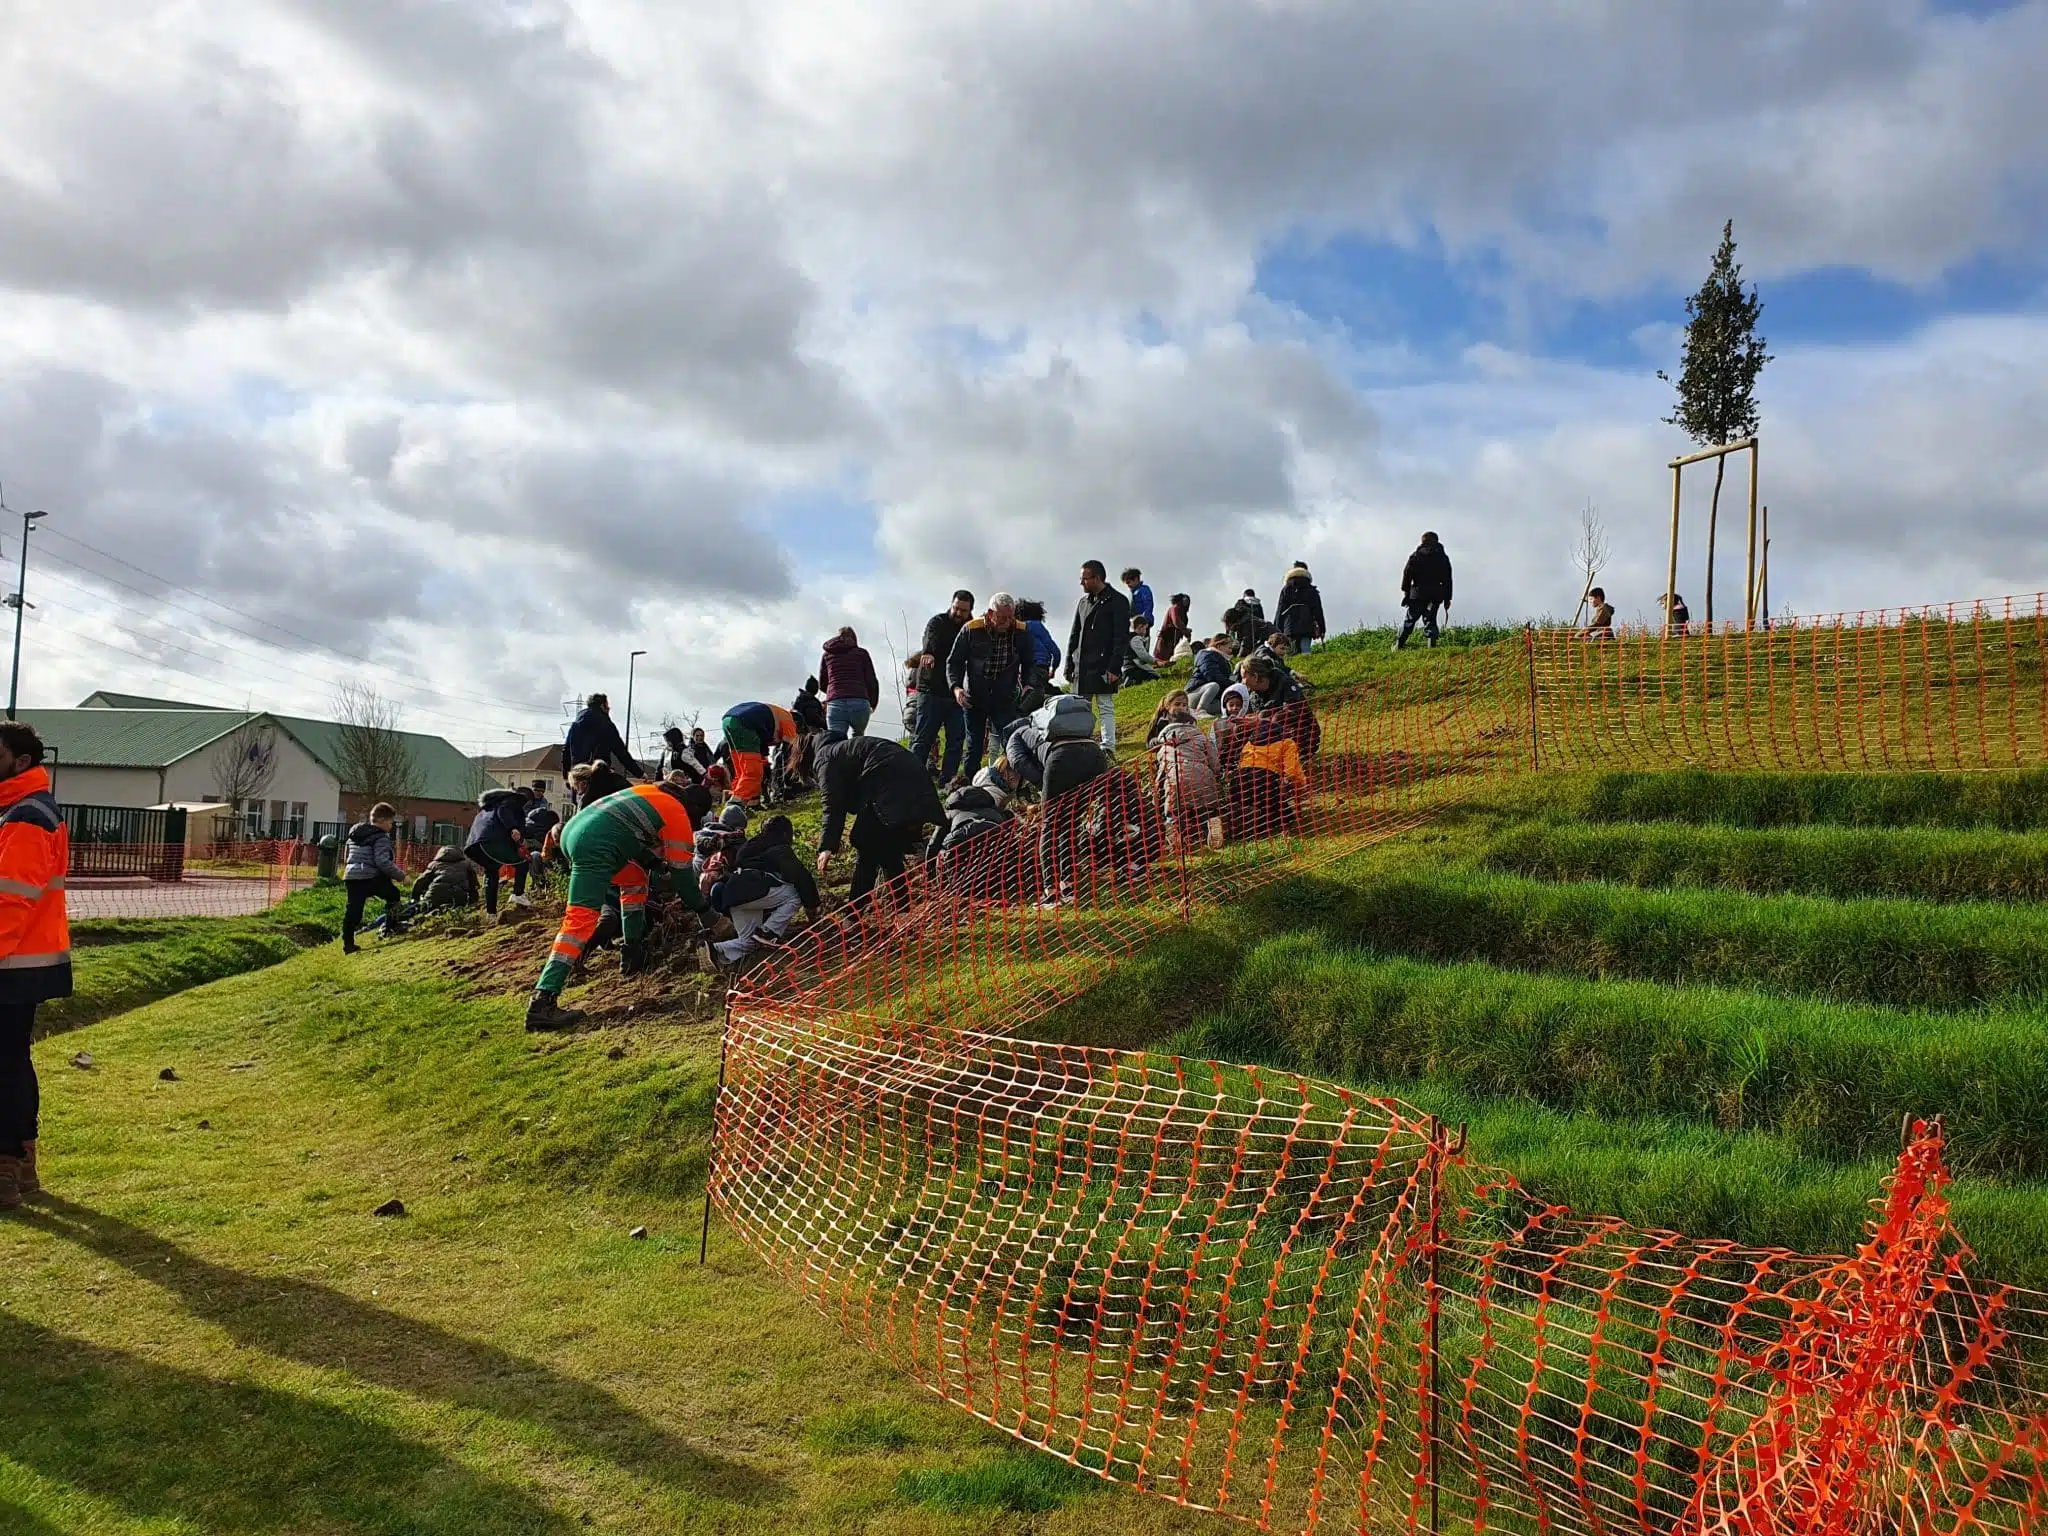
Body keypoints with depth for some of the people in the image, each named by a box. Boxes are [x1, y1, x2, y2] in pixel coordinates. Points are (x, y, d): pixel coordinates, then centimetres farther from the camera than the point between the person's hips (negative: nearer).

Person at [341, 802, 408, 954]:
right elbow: (383, 862, -18)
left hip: (350, 876, 7)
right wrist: (401, 875, -8)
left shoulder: (355, 833, 19)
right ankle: (391, 926, 12)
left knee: (352, 910, 7)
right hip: (370, 878, -7)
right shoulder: (380, 837, -8)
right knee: (392, 894, 15)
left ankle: (348, 944, 8)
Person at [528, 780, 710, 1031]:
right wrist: (702, 907, 21)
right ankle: (542, 1003, -23)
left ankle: (633, 952, 29)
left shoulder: (650, 793, 28)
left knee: (635, 878, 28)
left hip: (573, 830, 10)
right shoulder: (678, 815, 8)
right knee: (582, 919, -15)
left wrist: (659, 866, 49)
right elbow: (681, 870, 10)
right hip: (596, 848, -10)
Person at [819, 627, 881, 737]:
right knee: (857, 740, 21)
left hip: (834, 704, 1)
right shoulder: (861, 653, 13)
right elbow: (872, 681, 9)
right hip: (860, 703, -1)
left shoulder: (827, 655, 20)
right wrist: (873, 703, 25)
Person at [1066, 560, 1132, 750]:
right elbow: (1074, 635, 19)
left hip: (1104, 667, -7)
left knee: (1105, 709, -5)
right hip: (1081, 667, 7)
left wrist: (1114, 668, -18)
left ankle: (1108, 749, -5)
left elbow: (1122, 638, -11)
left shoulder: (1117, 601, -5)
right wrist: (1069, 665, 12)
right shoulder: (1084, 601, 16)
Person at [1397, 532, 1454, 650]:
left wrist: (1406, 592, 0)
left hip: (1418, 593, -1)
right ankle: (1432, 644, -10)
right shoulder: (1443, 558, 11)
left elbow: (1407, 573, -2)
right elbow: (1447, 579, 10)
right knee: (1430, 619, 6)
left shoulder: (1416, 555, 6)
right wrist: (1447, 599, 12)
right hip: (1436, 595, 1)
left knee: (1410, 618, 7)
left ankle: (1399, 645, 6)